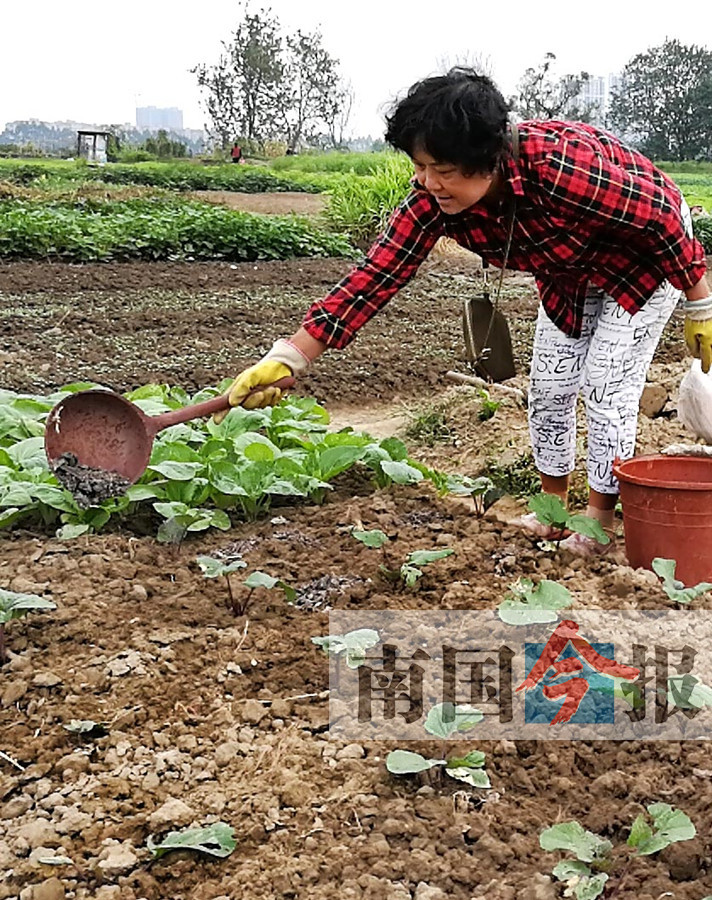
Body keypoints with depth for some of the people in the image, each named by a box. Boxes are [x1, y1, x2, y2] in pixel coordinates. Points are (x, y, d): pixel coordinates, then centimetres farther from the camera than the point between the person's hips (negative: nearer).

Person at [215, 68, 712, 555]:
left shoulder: (563, 165, -43)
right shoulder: (434, 199, -26)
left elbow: (664, 222, -30)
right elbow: (377, 273, -27)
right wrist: (289, 358, -34)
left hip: (645, 258, -6)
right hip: (569, 273, 6)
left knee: (607, 389, -8)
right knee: (549, 386, 8)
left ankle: (599, 523, 9)